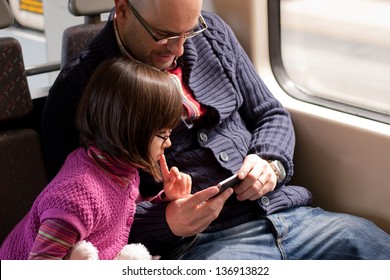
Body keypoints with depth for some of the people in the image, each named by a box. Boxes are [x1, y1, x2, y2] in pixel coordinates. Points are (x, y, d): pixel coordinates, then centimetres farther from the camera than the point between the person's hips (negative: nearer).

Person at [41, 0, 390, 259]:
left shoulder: (213, 33, 12)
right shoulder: (78, 88, -5)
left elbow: (271, 115, 20)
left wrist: (271, 163, -2)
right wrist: (164, 222, -19)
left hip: (283, 213, 6)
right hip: (196, 244, -6)